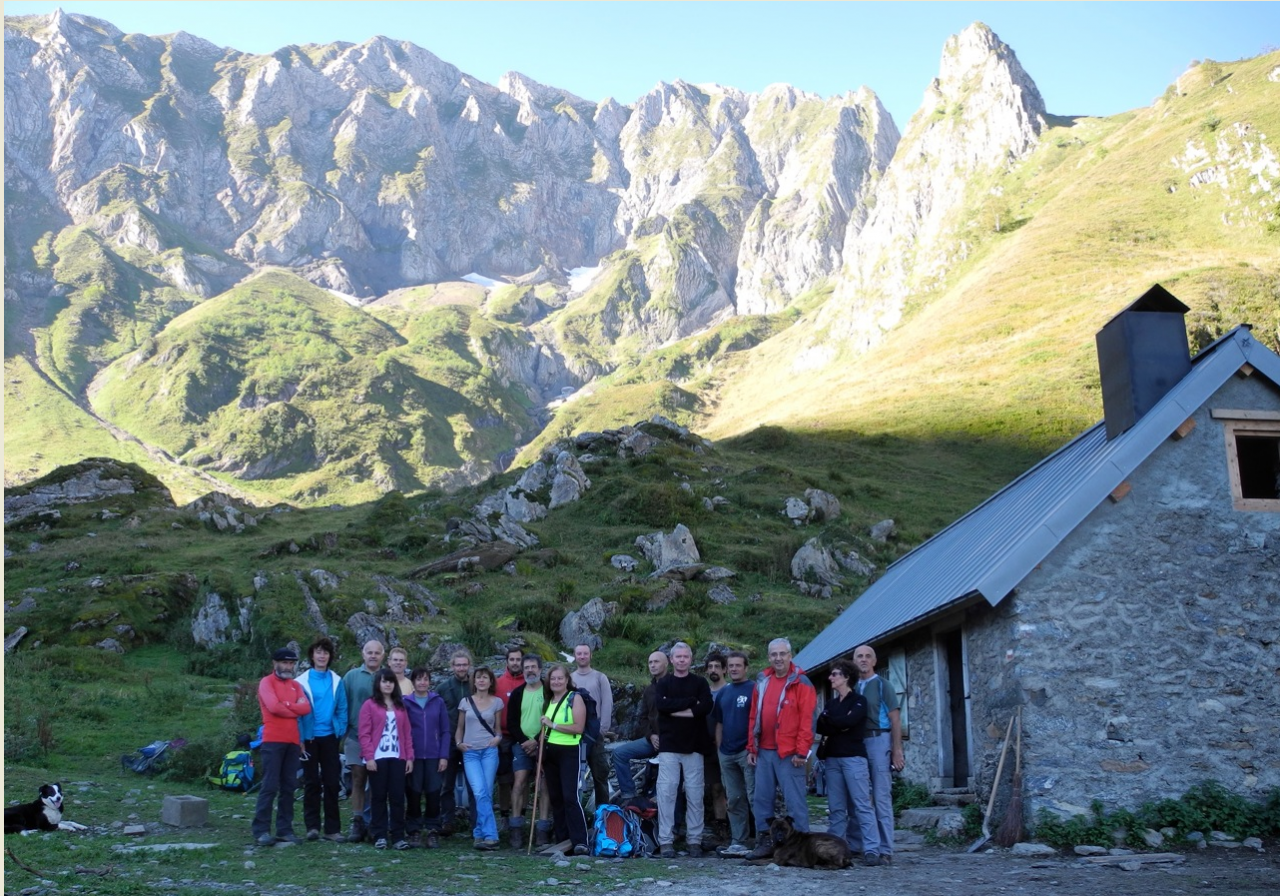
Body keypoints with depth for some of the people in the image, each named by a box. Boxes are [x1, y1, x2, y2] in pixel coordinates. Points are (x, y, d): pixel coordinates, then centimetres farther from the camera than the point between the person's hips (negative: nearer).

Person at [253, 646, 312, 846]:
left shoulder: (296, 685, 17)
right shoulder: (267, 682, 0)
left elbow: (306, 707, 2)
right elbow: (273, 707, -15)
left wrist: (285, 705, -9)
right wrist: (295, 708, -2)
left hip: (293, 741, 6)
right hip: (272, 741, -6)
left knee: (289, 787, 6)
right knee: (270, 786, -7)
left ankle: (284, 828, 11)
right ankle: (261, 830, -4)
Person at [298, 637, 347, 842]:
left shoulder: (336, 681, 3)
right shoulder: (302, 681, -3)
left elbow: (342, 709, 3)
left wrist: (341, 734, -4)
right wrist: (300, 739, -7)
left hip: (330, 737, 2)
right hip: (309, 737, -2)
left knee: (332, 783, 3)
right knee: (311, 783, 6)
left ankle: (332, 828, 8)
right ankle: (312, 826, 13)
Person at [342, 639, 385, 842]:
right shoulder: (351, 676, 5)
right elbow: (344, 704, 4)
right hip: (357, 736, 0)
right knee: (358, 780, 3)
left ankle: (372, 824, 11)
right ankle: (357, 823, 7)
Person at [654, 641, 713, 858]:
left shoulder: (700, 683, 10)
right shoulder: (663, 683, 10)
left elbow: (706, 707, -8)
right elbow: (661, 704, -10)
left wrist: (676, 709, -11)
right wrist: (690, 702, -11)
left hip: (693, 747, 0)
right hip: (669, 746, 0)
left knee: (695, 795, 0)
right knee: (666, 793, -5)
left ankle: (694, 840, 7)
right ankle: (666, 840, 0)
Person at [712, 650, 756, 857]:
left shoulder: (754, 690, -4)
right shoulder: (722, 693, 15)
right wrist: (718, 750, 13)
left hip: (747, 752, -6)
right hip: (727, 754, 6)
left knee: (754, 797, -9)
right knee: (734, 800, 10)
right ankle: (737, 842, 15)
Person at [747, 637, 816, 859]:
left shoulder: (800, 683, -5)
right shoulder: (762, 682, 13)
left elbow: (807, 720, -10)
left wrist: (801, 751, -14)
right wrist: (751, 748, 10)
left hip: (789, 753, -6)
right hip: (764, 751, 6)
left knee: (794, 800, -4)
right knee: (761, 799, 8)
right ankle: (764, 842, 16)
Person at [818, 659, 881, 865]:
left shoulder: (858, 701, 1)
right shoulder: (831, 702, 19)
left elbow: (848, 721, -15)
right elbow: (821, 727, 6)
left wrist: (828, 718, 2)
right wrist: (840, 725, -9)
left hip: (853, 757, -6)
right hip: (832, 757, 6)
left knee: (861, 805, -10)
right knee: (836, 807, 3)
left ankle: (871, 850, -14)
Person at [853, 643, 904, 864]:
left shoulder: (882, 685, 1)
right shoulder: (852, 687, 13)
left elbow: (895, 719, -3)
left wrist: (897, 751, -10)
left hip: (878, 741, -5)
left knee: (882, 797, -5)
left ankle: (885, 850, -3)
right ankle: (862, 846, 13)